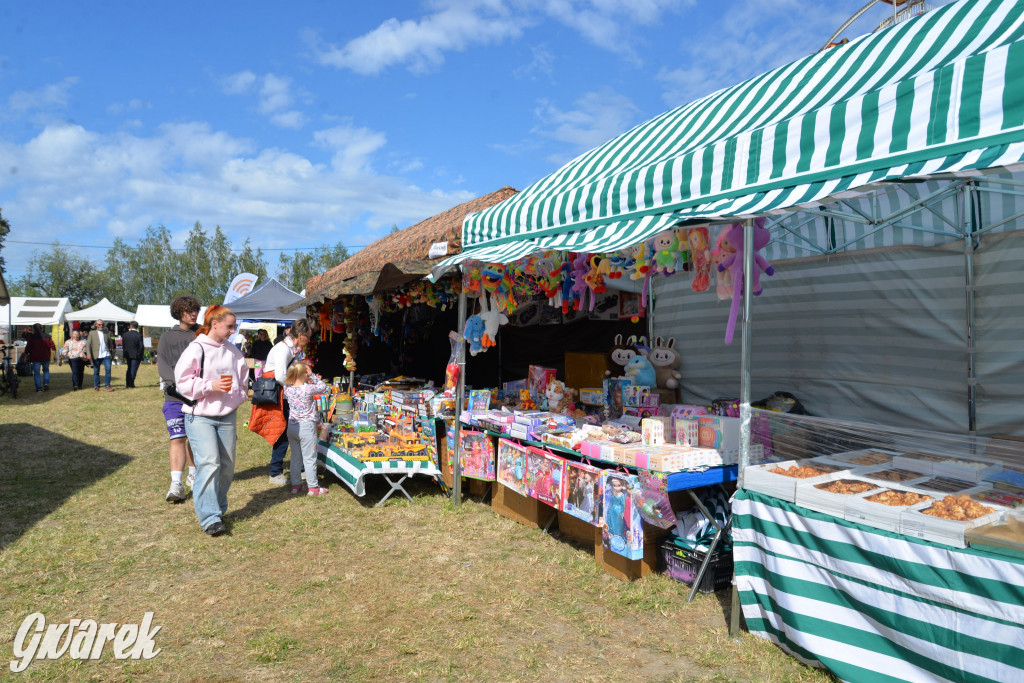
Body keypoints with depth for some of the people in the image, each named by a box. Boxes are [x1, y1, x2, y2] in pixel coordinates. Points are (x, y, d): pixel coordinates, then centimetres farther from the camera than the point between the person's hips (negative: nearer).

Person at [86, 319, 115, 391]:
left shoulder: (107, 333, 12)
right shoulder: (92, 333, 6)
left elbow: (110, 343, 16)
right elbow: (88, 344, 1)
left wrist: (112, 353, 13)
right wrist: (88, 354, -10)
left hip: (106, 355, 1)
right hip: (96, 356, -1)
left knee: (108, 369, -10)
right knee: (96, 372, 6)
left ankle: (108, 386, -2)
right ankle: (96, 386, 17)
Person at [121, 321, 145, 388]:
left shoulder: (125, 334, -1)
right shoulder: (139, 335, -15)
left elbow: (123, 346, 4)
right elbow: (141, 346, -17)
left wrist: (124, 355, 12)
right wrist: (141, 355, -4)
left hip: (128, 355, 4)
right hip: (136, 355, -4)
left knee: (129, 369, 19)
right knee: (133, 370, 4)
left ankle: (127, 383, 22)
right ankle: (131, 385, 6)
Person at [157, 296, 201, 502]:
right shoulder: (167, 337, 7)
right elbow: (162, 365, -2)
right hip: (176, 396, -1)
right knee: (177, 438, -9)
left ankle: (193, 475, 28)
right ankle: (176, 484, -9)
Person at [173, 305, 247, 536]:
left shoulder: (232, 350, 9)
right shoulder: (196, 349, -8)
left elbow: (242, 374, 23)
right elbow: (183, 381, -10)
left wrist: (239, 394, 12)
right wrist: (211, 386, -20)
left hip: (227, 416, 6)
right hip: (200, 416, -6)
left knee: (227, 465, 9)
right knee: (209, 463, -15)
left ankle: (218, 509, 27)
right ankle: (209, 518, -12)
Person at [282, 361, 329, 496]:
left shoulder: (287, 388, -4)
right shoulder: (308, 389, -18)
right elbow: (323, 387, -3)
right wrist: (312, 375, -3)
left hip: (292, 426, 6)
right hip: (306, 427, -5)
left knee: (295, 457, 15)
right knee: (309, 458, 3)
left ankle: (296, 485, 23)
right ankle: (313, 487, 10)